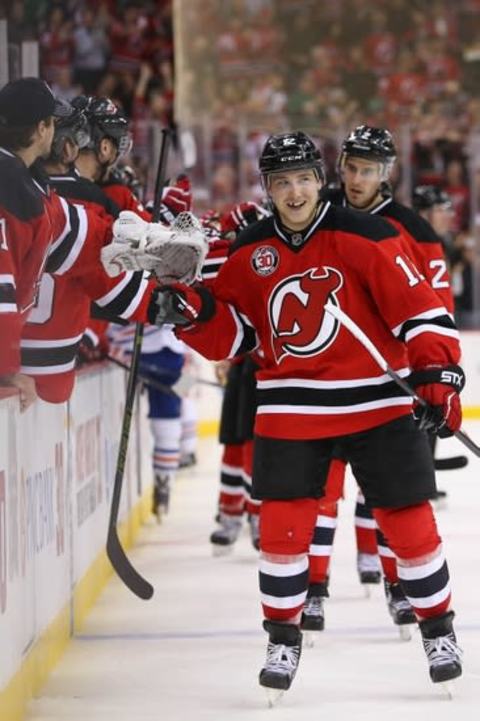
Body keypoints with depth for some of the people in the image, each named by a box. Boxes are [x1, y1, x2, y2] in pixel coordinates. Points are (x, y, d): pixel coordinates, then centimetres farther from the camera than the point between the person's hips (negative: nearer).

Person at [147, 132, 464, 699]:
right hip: (290, 411, 3)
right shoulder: (249, 252, 2)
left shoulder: (364, 237, -11)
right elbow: (233, 333, 9)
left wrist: (439, 376, -19)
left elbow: (419, 309, -12)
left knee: (409, 520, 2)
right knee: (282, 525, -1)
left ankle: (438, 630, 19)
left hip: (376, 402, -3)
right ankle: (283, 640, 15)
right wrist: (191, 312, -10)